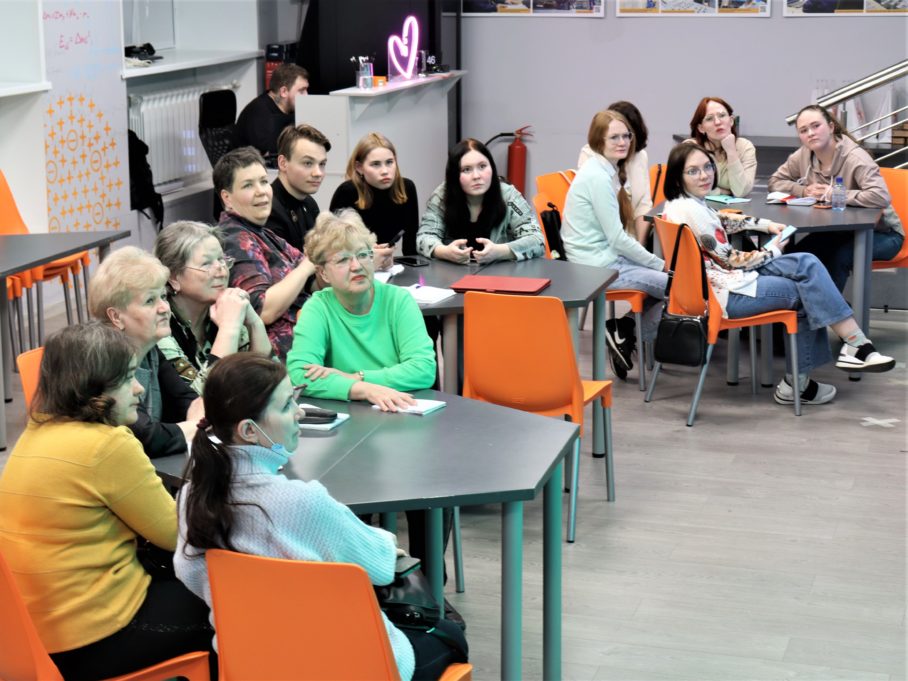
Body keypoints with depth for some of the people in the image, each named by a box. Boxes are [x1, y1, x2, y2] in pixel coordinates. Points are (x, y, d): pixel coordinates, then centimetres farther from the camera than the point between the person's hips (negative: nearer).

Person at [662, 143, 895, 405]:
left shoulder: (686, 203, 7)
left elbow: (722, 221, 27)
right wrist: (772, 252, 0)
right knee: (806, 291, -3)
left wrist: (766, 224, 16)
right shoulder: (690, 211, -23)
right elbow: (729, 259, -16)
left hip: (730, 276, 10)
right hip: (726, 295, -10)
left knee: (807, 263, 2)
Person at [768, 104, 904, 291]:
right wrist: (804, 191, -14)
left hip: (880, 233, -5)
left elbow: (881, 197, -37)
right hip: (839, 231, 6)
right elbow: (775, 181, 6)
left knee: (838, 258, -33)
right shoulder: (803, 156, -4)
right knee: (794, 256, -19)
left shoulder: (854, 158, -24)